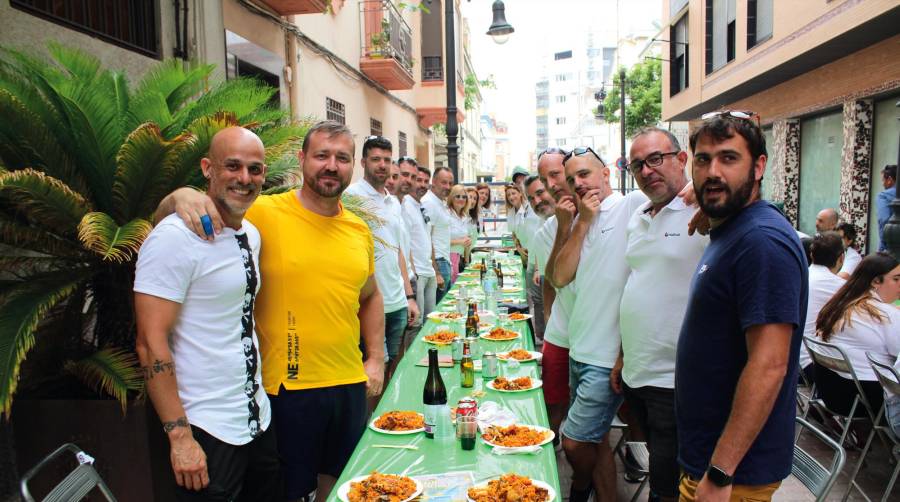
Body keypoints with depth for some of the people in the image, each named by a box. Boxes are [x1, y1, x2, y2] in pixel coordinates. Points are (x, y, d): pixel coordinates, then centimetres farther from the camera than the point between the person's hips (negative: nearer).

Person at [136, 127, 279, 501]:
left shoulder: (251, 234, 7)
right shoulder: (175, 237, -17)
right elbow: (151, 343, -19)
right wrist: (180, 437, -19)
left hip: (259, 419, 8)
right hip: (207, 431, -7)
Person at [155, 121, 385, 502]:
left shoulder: (359, 230, 4)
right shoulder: (262, 215, -11)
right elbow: (163, 221, -7)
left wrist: (376, 359, 11)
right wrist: (182, 196, -27)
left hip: (350, 385, 5)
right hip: (286, 388, -4)